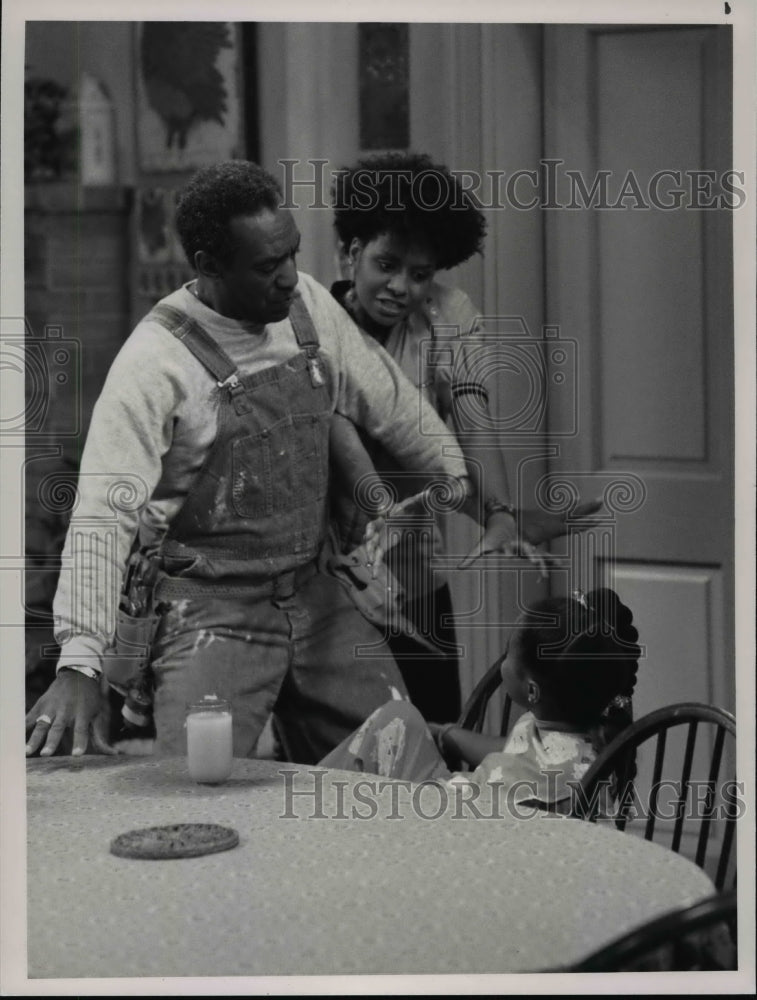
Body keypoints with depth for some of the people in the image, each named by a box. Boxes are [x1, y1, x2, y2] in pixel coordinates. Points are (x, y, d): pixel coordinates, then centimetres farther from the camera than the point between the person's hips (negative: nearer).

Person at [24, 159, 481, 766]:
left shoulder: (309, 306, 1)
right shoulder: (155, 362, -18)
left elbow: (387, 401, 17)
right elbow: (105, 513, -24)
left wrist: (461, 482, 15)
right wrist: (80, 665, -33)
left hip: (318, 599, 6)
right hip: (214, 615, -6)